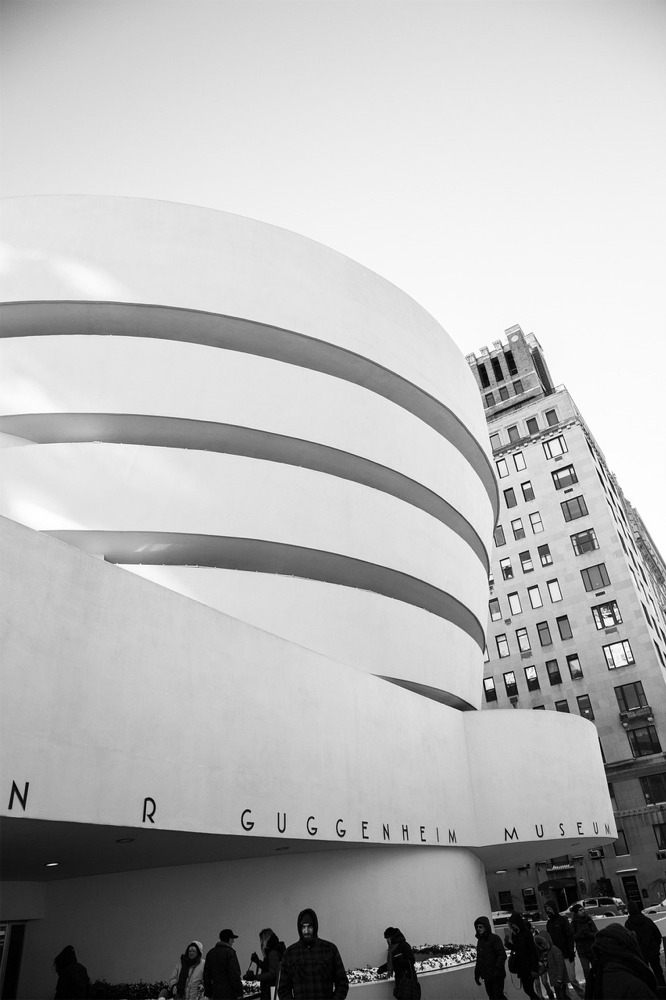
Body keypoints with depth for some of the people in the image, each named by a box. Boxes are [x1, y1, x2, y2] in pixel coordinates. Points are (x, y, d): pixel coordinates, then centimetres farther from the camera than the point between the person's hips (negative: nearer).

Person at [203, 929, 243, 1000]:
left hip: (216, 994, 7)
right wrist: (239, 992, -9)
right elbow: (235, 974, -15)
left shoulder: (211, 953, 12)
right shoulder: (230, 952, -10)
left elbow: (206, 974, 14)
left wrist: (209, 994, 18)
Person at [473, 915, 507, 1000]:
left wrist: (497, 970, -22)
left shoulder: (495, 938, -9)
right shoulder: (480, 941, 13)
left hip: (496, 976, -7)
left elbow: (502, 955, -16)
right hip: (486, 977, 7)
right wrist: (477, 974, 14)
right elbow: (479, 959, 18)